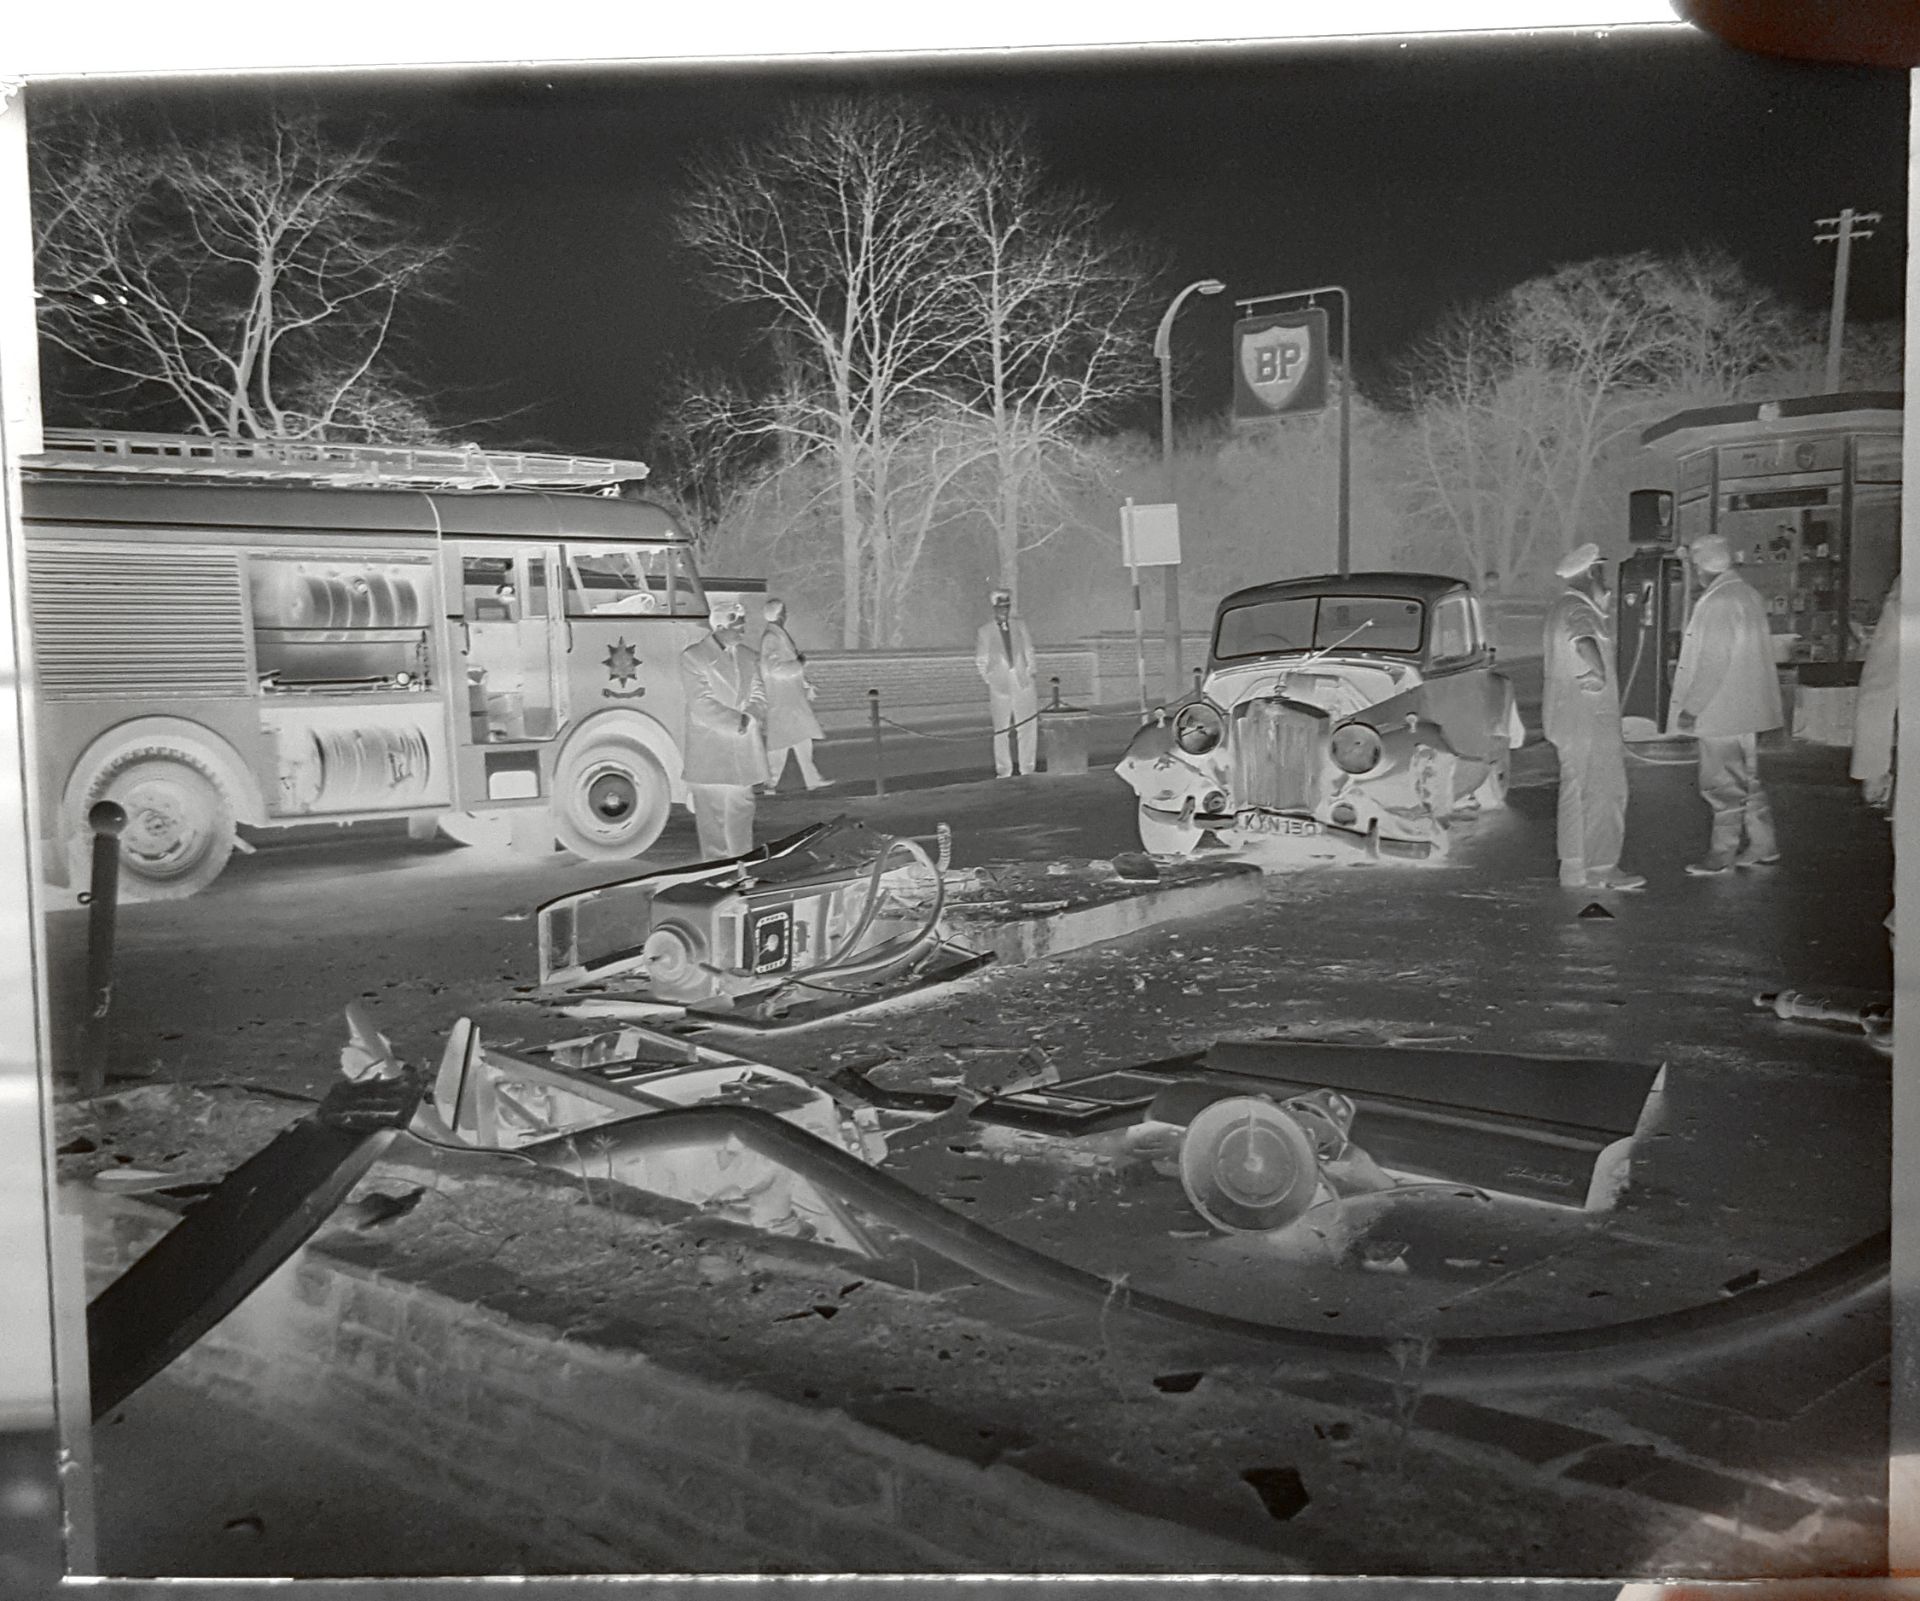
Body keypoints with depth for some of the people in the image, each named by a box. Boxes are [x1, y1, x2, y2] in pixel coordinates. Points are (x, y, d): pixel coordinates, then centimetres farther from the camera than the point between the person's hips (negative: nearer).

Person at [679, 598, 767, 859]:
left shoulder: (749, 657, 13)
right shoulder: (693, 657, -5)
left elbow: (758, 695, 11)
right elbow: (701, 704, -12)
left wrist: (751, 717, -11)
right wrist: (737, 721, -16)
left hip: (743, 750, 5)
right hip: (708, 751, -5)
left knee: (741, 807, 9)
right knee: (712, 811, -2)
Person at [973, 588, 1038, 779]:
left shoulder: (1020, 626, 12)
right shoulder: (984, 631, 4)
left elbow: (1029, 652, 16)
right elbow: (980, 661, 8)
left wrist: (1029, 673, 6)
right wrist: (989, 680, 1)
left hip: (1023, 683, 2)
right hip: (999, 686, -2)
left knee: (1028, 727, -1)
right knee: (1001, 730, -2)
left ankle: (1027, 769, 7)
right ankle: (1003, 772, 6)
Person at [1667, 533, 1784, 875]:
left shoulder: (1718, 603, -19)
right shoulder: (1749, 595, 11)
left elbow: (1714, 662, -22)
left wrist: (1691, 707, -17)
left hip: (1720, 711, -10)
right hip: (1747, 709, 10)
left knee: (1723, 783, -1)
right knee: (1747, 779, 17)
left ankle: (1722, 853, 5)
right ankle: (1763, 846, 22)